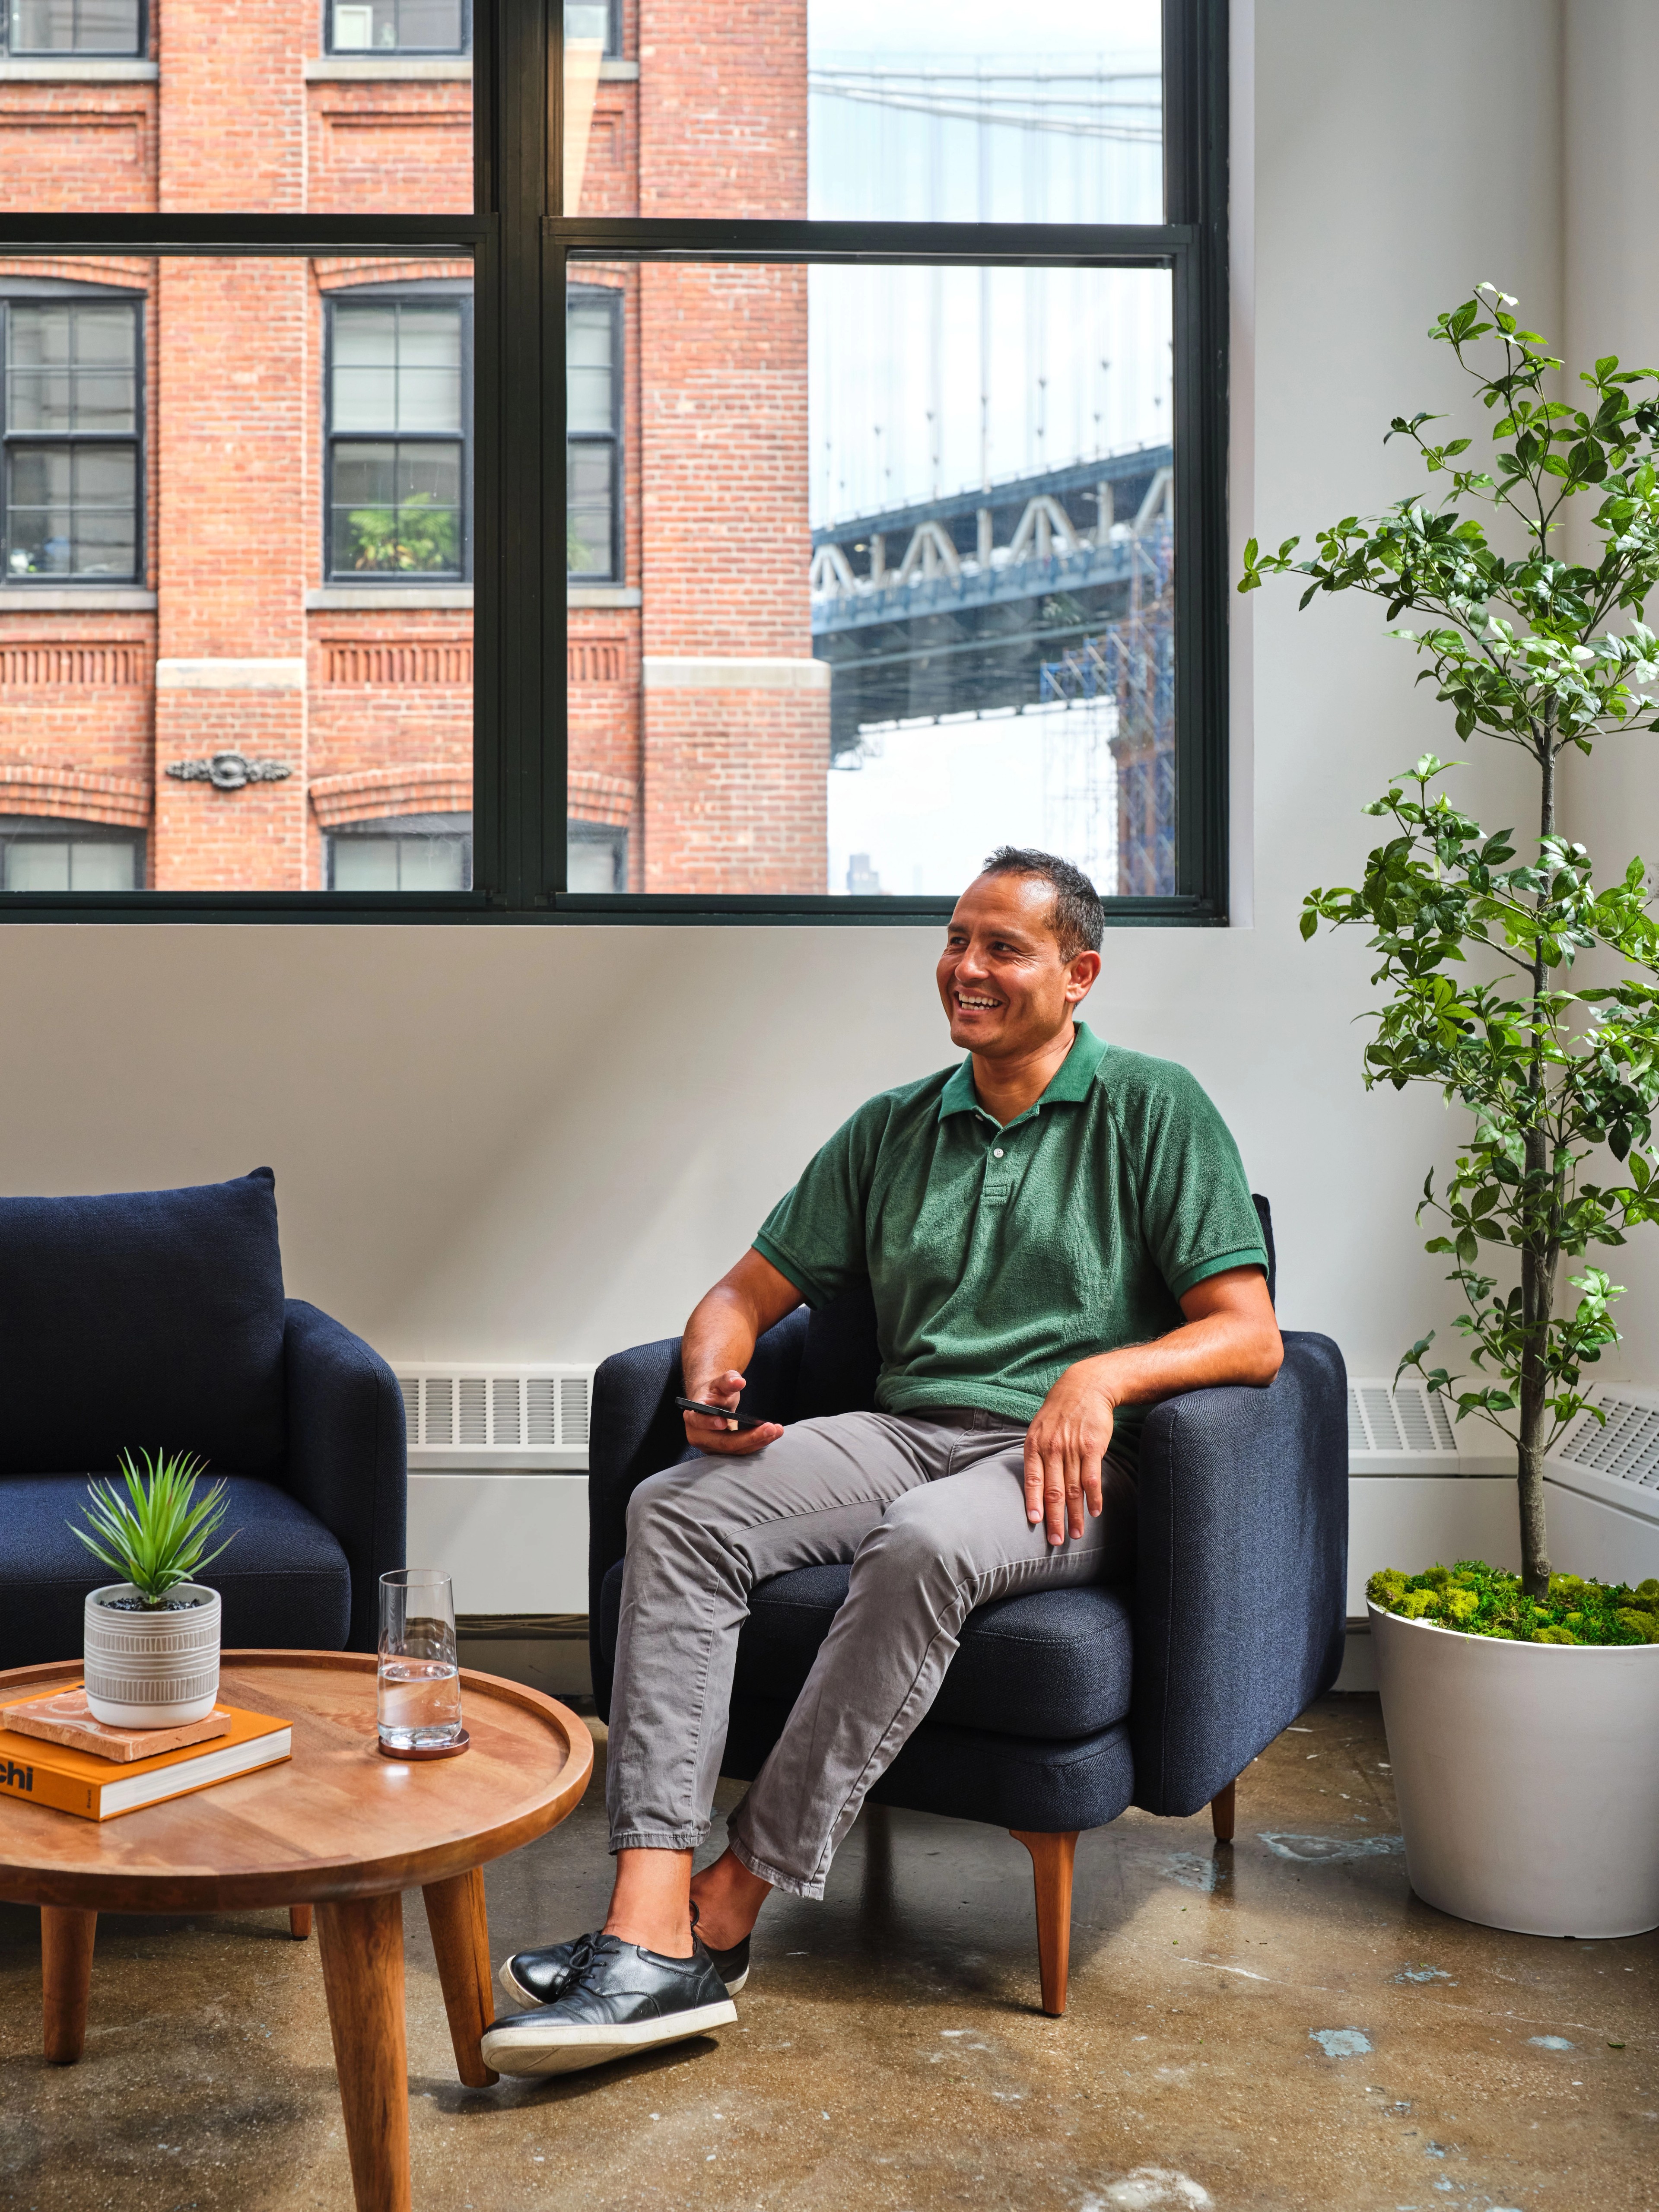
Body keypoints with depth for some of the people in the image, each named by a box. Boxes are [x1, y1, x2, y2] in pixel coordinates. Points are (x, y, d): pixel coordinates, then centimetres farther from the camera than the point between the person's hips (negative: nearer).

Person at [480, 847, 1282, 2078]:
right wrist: (713, 1375, -6)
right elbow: (749, 1292, 18)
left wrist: (1102, 1375, -21)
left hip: (1071, 1467, -4)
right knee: (676, 1513, -22)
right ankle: (650, 1929, -30)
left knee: (922, 1547, -38)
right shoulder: (893, 1130, 18)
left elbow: (1249, 1335, -3)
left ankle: (727, 1917, -27)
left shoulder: (1153, 1109, 5)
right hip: (906, 1431, 5)